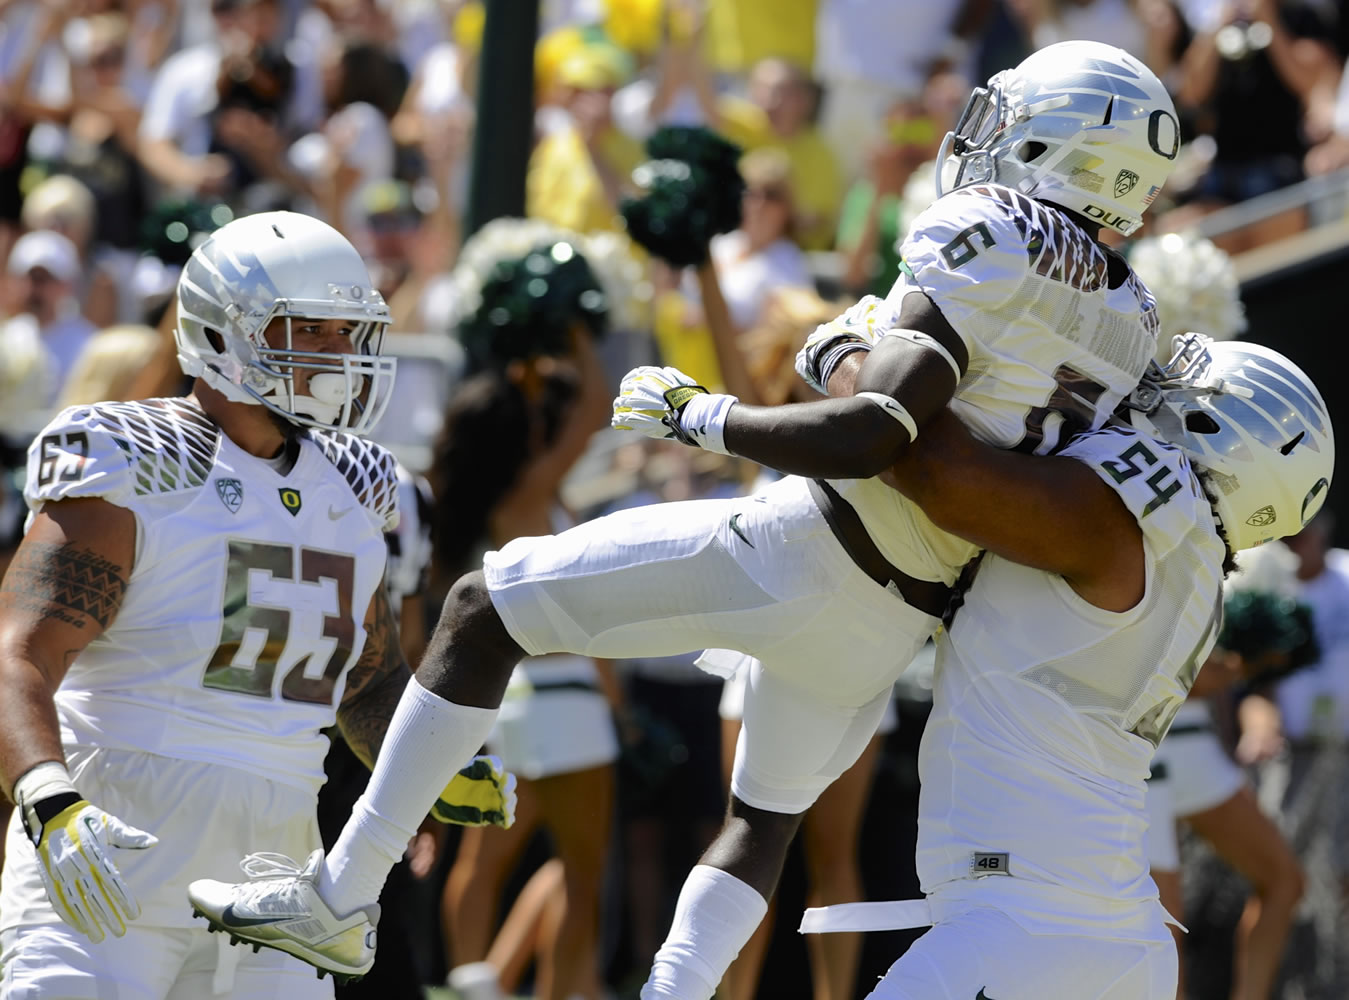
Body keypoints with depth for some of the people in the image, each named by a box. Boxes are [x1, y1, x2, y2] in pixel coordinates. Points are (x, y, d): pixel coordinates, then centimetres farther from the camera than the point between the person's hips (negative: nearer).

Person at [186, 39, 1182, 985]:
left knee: (484, 608, 4)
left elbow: (867, 439, -25)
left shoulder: (993, 237, -17)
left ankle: (341, 896, 5)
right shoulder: (1130, 324, 9)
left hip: (797, 555, -8)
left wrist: (697, 414, -14)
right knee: (763, 819, 31)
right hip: (901, 619, 8)